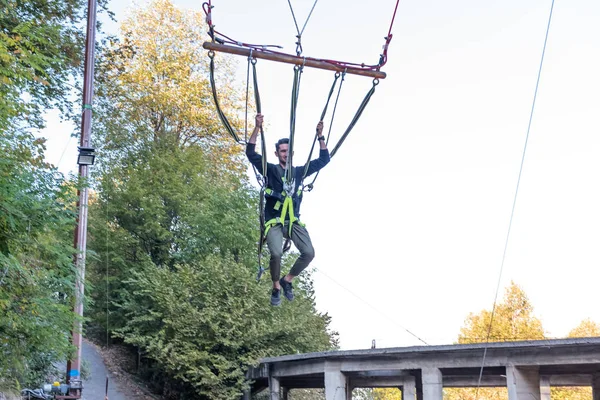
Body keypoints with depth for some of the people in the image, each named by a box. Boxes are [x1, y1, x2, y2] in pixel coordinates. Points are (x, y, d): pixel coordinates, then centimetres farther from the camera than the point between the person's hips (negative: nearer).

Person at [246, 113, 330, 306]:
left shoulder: (299, 171, 10)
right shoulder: (270, 170, 1)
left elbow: (324, 159, 12)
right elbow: (251, 153, -10)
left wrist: (320, 136, 2)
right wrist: (257, 128, -19)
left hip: (294, 221, 4)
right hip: (274, 222, -3)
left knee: (309, 253, -15)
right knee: (276, 254, -27)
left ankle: (287, 280, 10)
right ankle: (276, 287, 0)